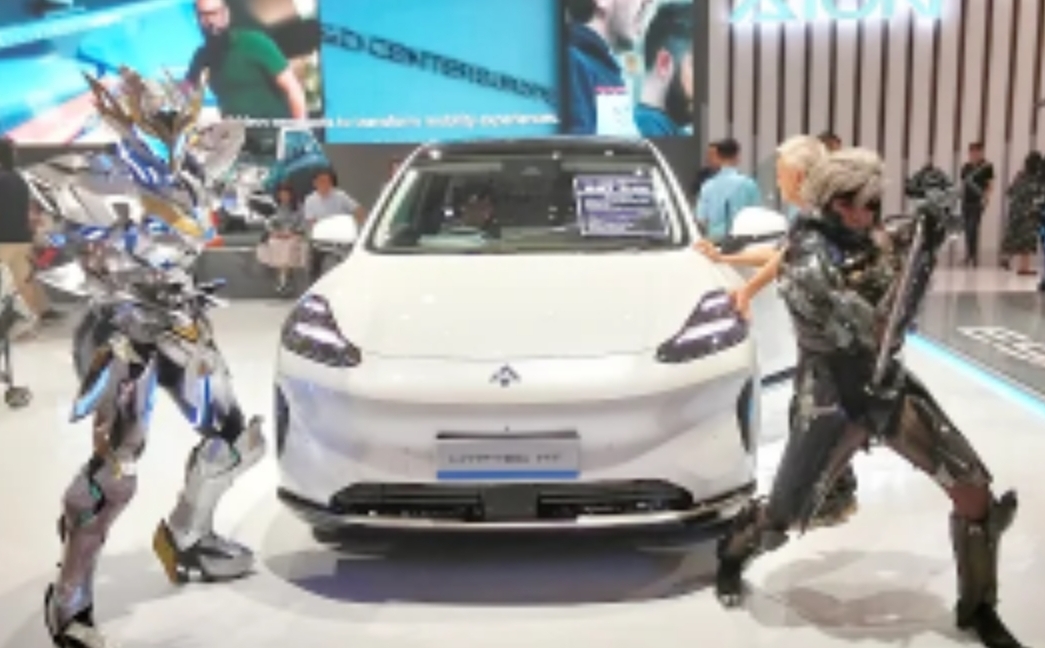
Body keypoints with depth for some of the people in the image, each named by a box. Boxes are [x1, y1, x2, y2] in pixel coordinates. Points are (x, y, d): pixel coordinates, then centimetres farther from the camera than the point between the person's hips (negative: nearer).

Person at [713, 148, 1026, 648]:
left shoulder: (858, 237, -2)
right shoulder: (808, 265, -24)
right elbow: (879, 333, -29)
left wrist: (913, 243, -6)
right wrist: (919, 256, -26)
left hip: (888, 384, 6)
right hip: (834, 401, -6)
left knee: (975, 490, -1)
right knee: (780, 519, 4)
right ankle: (733, 555, 39)